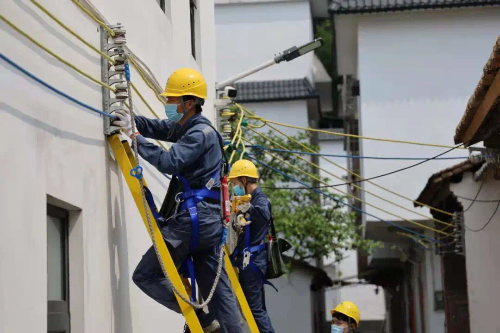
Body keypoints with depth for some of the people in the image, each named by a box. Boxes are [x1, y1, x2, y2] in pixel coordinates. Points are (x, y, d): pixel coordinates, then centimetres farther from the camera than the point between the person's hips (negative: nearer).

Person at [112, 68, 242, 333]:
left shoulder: (201, 133, -12)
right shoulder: (186, 127, 17)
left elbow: (169, 161, -23)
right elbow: (159, 128, 21)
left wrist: (135, 137, -17)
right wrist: (130, 120, 3)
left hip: (191, 221, -10)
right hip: (209, 221, 10)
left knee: (145, 275, -5)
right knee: (216, 288, 7)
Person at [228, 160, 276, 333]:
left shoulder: (260, 199, -12)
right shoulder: (250, 200, 18)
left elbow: (265, 214, -36)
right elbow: (239, 227, 18)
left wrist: (249, 208, -53)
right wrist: (237, 222, -2)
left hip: (252, 260, -10)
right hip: (246, 260, 10)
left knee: (255, 308, -11)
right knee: (256, 307, 13)